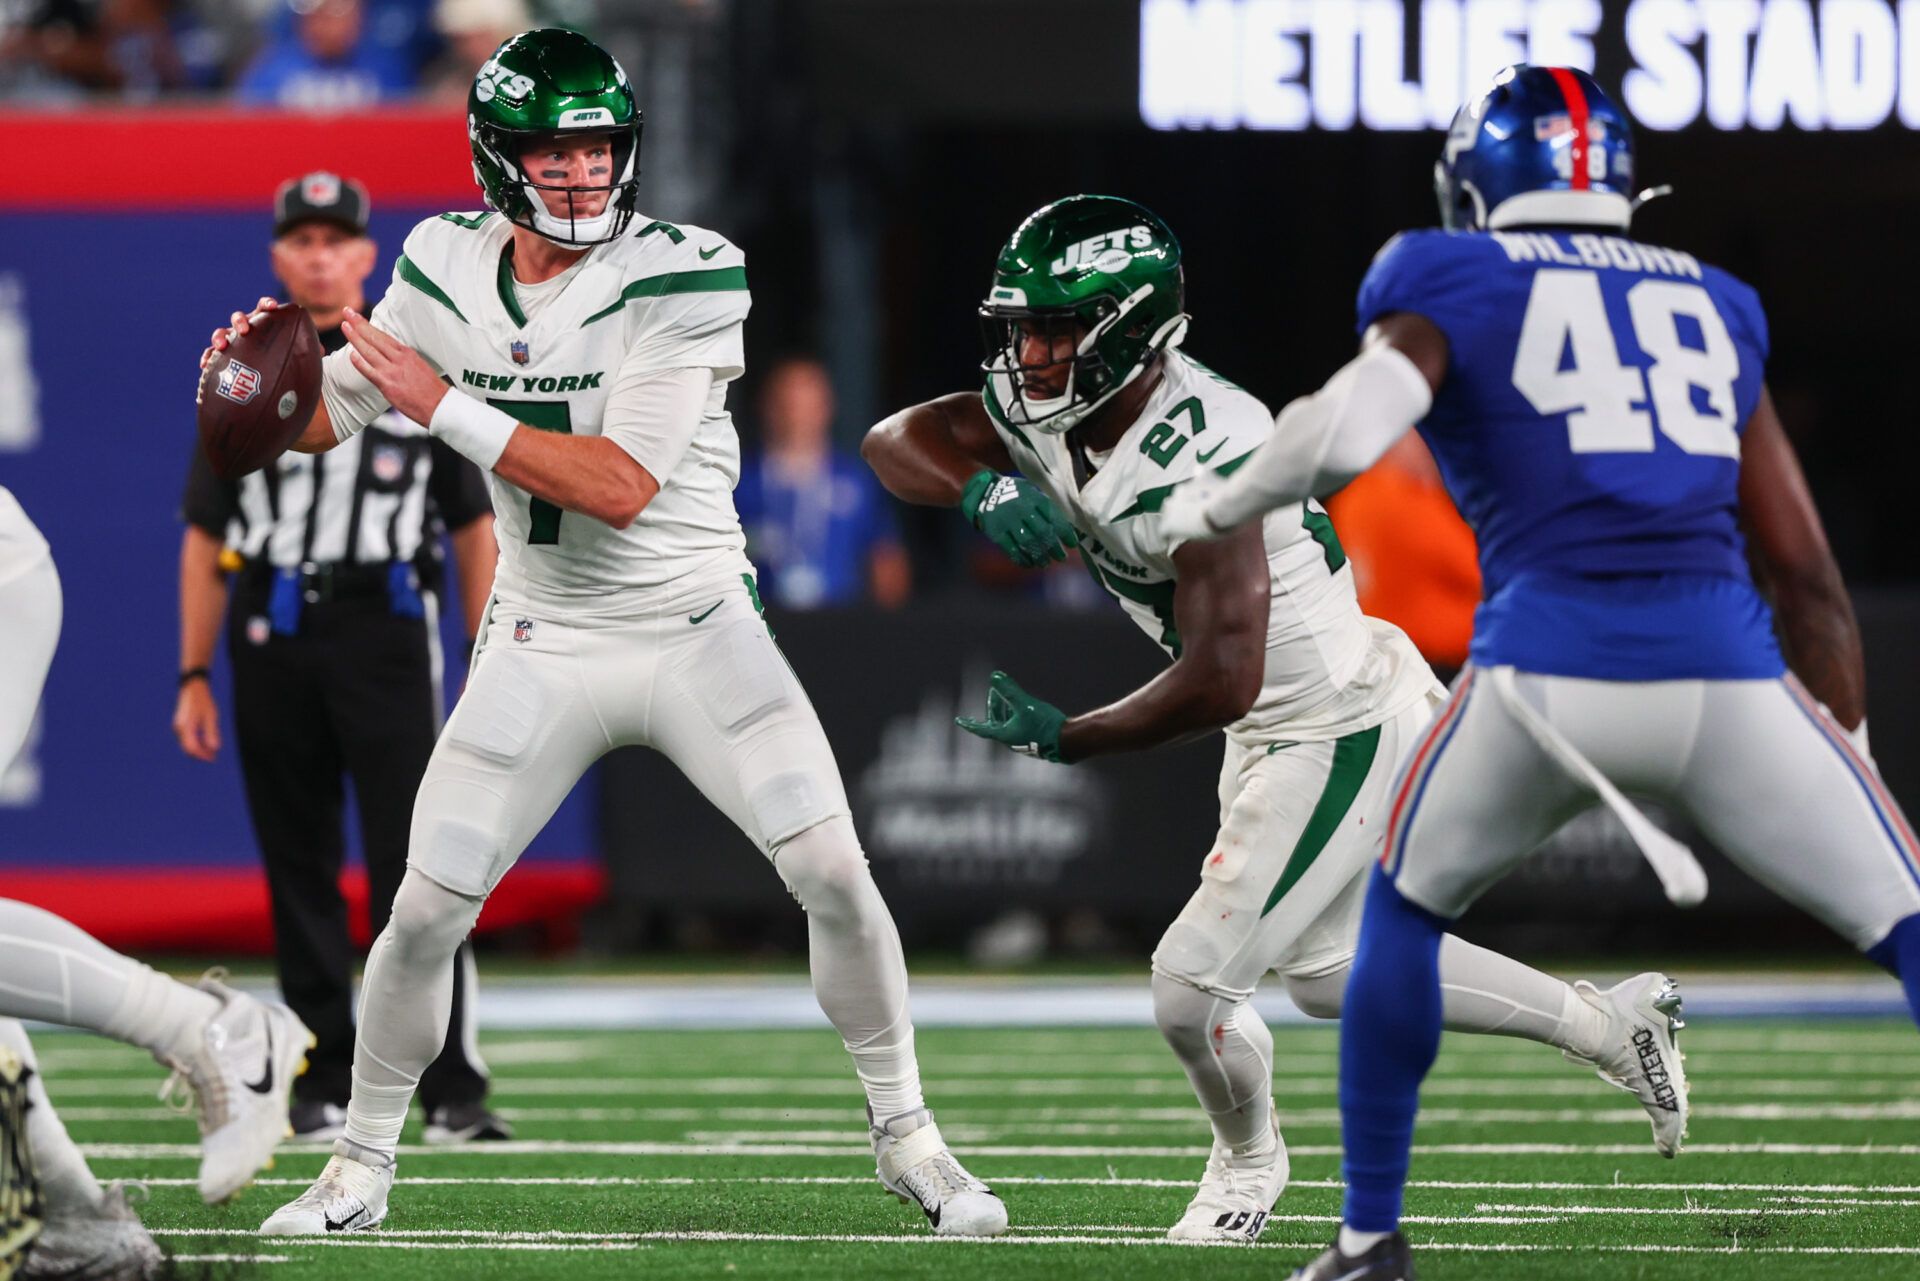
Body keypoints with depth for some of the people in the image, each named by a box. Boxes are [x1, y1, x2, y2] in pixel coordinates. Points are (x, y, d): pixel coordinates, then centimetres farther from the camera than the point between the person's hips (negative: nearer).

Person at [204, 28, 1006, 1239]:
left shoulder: (679, 276, -17)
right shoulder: (448, 269, -3)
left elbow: (620, 487, -26)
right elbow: (323, 420, 7)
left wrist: (444, 404, -26)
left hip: (697, 630, -2)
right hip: (545, 649, 3)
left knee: (834, 872, -12)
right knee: (427, 911, -2)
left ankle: (907, 1136, 6)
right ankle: (362, 1164, 17)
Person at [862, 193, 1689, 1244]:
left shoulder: (1202, 461, -33)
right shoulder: (1045, 409, -7)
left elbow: (1220, 683, -34)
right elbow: (894, 442, -4)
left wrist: (1064, 740, -24)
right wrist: (984, 490, -25)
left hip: (1344, 735, -10)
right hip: (1278, 728, 10)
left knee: (1193, 984, -8)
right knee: (1327, 969, 25)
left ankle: (1248, 1159, 25)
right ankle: (1609, 1025, 38)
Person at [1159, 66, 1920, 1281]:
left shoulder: (1452, 283, 12)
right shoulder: (1715, 305, 23)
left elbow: (1346, 435, -7)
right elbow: (1807, 571, 22)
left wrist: (1214, 508, 12)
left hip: (1550, 666, -1)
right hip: (1727, 672, 1)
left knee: (1407, 907, 27)